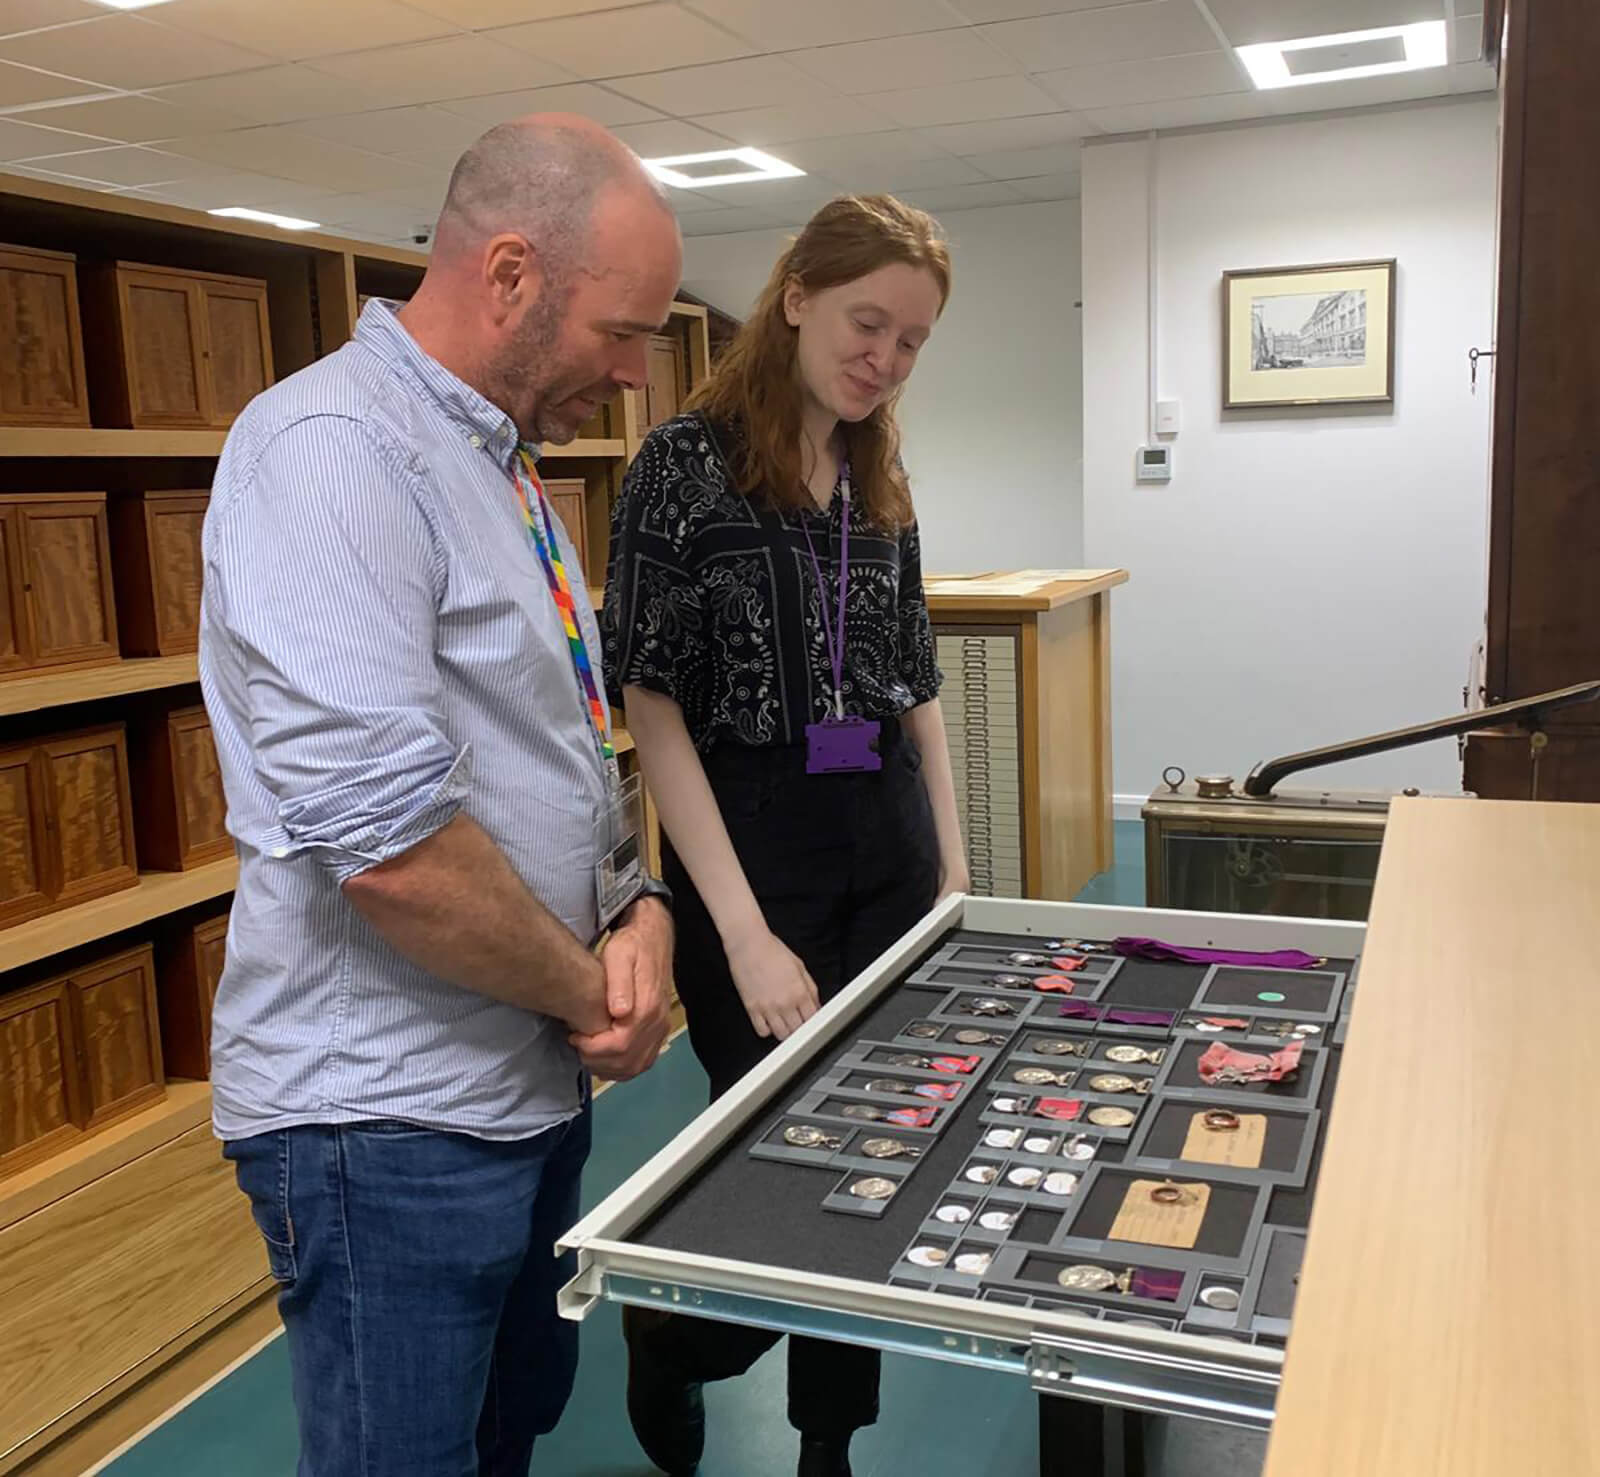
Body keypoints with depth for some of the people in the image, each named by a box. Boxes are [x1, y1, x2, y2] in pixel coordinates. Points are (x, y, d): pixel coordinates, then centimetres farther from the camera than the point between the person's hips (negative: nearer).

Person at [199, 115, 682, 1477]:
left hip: (535, 1082, 9)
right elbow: (386, 838, -29)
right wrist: (593, 991, -13)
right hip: (389, 1119, -9)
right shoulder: (335, 448, -21)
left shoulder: (503, 466, 11)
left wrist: (644, 910, -3)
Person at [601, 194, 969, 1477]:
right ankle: (666, 1330, 37)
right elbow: (652, 707, -14)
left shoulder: (880, 482, 10)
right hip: (753, 850, -6)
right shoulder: (688, 463, -9)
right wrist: (745, 933, -19)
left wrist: (954, 872, 8)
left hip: (888, 852, 6)